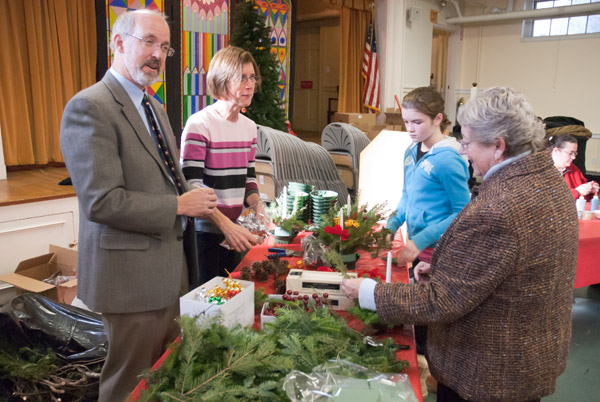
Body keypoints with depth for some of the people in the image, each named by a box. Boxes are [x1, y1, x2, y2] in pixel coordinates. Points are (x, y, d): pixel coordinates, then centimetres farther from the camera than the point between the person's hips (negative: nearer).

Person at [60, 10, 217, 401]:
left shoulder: (154, 107, 13)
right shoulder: (89, 107, -17)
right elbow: (101, 202, -25)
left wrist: (199, 199, 2)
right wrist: (180, 205, -18)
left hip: (169, 265, 9)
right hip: (131, 273, -8)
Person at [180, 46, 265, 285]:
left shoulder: (249, 127, 7)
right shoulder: (199, 124, -14)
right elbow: (191, 185, -19)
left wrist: (258, 207, -6)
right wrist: (226, 225, -27)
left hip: (235, 231, 7)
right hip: (205, 232, -6)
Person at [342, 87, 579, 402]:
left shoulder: (495, 211, -35)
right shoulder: (552, 179, -2)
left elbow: (438, 303, -28)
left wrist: (367, 292, -17)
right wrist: (445, 268, 2)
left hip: (487, 376, -8)